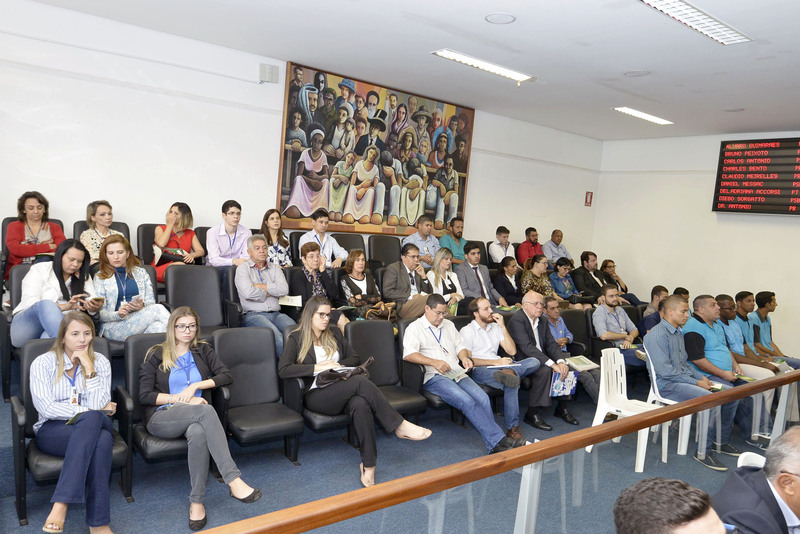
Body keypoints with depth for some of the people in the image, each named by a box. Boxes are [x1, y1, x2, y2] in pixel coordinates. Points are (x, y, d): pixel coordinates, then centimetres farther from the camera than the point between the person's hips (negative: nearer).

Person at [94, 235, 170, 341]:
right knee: (158, 309, -29)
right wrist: (118, 314, -16)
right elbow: (100, 313, 5)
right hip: (112, 326, -2)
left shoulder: (141, 272, 21)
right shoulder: (100, 277, 14)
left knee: (158, 327, -37)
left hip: (141, 322, 3)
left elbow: (151, 302, 14)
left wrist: (142, 306, -10)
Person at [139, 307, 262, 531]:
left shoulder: (203, 351, 17)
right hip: (162, 418, -2)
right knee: (206, 410, -36)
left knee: (198, 432, -39)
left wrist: (195, 386, -8)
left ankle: (196, 502, -33)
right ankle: (234, 480, -43)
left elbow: (226, 375, 4)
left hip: (195, 417, 2)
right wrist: (180, 399, -10)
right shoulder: (156, 355, 10)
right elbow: (144, 396, 1)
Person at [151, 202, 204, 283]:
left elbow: (201, 251, 12)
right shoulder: (160, 228, 18)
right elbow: (161, 244, -5)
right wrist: (170, 224, 3)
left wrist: (192, 255, -12)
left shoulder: (190, 233, 24)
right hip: (162, 266, -2)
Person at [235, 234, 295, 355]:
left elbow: (284, 289, 1)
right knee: (277, 336, -34)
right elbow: (248, 292, -10)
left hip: (276, 314, 4)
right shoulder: (243, 268, 10)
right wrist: (268, 293, 5)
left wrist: (260, 286, 0)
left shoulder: (275, 268, 22)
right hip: (253, 315, -4)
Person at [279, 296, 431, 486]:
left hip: (342, 391, 4)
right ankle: (399, 425, -25)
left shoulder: (335, 334, 21)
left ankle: (368, 464, -32)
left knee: (361, 404, -35)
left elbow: (355, 359, 21)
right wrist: (318, 367, -14)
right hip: (317, 396, -4)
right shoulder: (296, 338, 6)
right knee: (360, 381, -32)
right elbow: (283, 370, -9)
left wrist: (337, 364, 0)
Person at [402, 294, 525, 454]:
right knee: (467, 401, -29)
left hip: (457, 373, 6)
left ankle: (493, 444, -24)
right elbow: (408, 354, -10)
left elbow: (460, 346, 27)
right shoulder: (414, 328, 5)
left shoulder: (449, 325, 25)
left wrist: (464, 357, 3)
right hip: (434, 377, -6)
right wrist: (434, 362, -21)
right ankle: (498, 440, -30)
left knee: (483, 398, -22)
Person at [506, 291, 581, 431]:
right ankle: (532, 414, -21)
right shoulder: (517, 320, -16)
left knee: (566, 367, -10)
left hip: (541, 358, 8)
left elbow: (551, 344, 5)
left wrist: (561, 361, -16)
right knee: (545, 370, -32)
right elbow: (527, 347, -26)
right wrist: (552, 364, -30)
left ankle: (562, 407, 7)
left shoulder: (542, 321, 12)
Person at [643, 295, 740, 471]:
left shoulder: (679, 332, 16)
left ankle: (723, 441, 17)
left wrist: (701, 377, 5)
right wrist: (696, 382, -18)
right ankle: (703, 452, -17)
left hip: (685, 379, 10)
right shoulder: (657, 335, -16)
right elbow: (665, 371, -21)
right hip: (667, 384, -10)